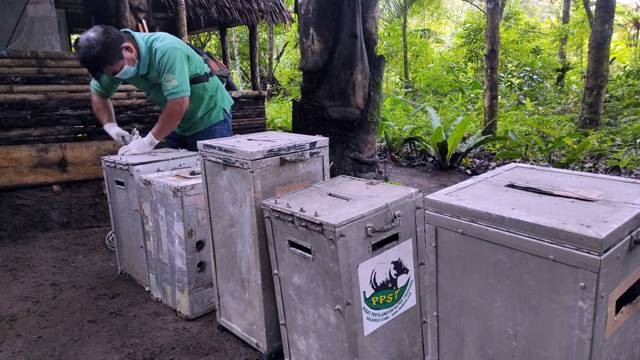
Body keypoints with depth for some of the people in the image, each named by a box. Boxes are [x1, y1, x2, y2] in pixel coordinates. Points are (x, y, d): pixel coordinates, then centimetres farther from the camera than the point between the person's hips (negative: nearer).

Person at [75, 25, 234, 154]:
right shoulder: (113, 58, -6)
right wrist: (111, 126, -9)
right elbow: (99, 94, 8)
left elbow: (179, 103, -34)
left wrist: (149, 141, -26)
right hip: (178, 123, 7)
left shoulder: (165, 50, -29)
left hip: (210, 116, -7)